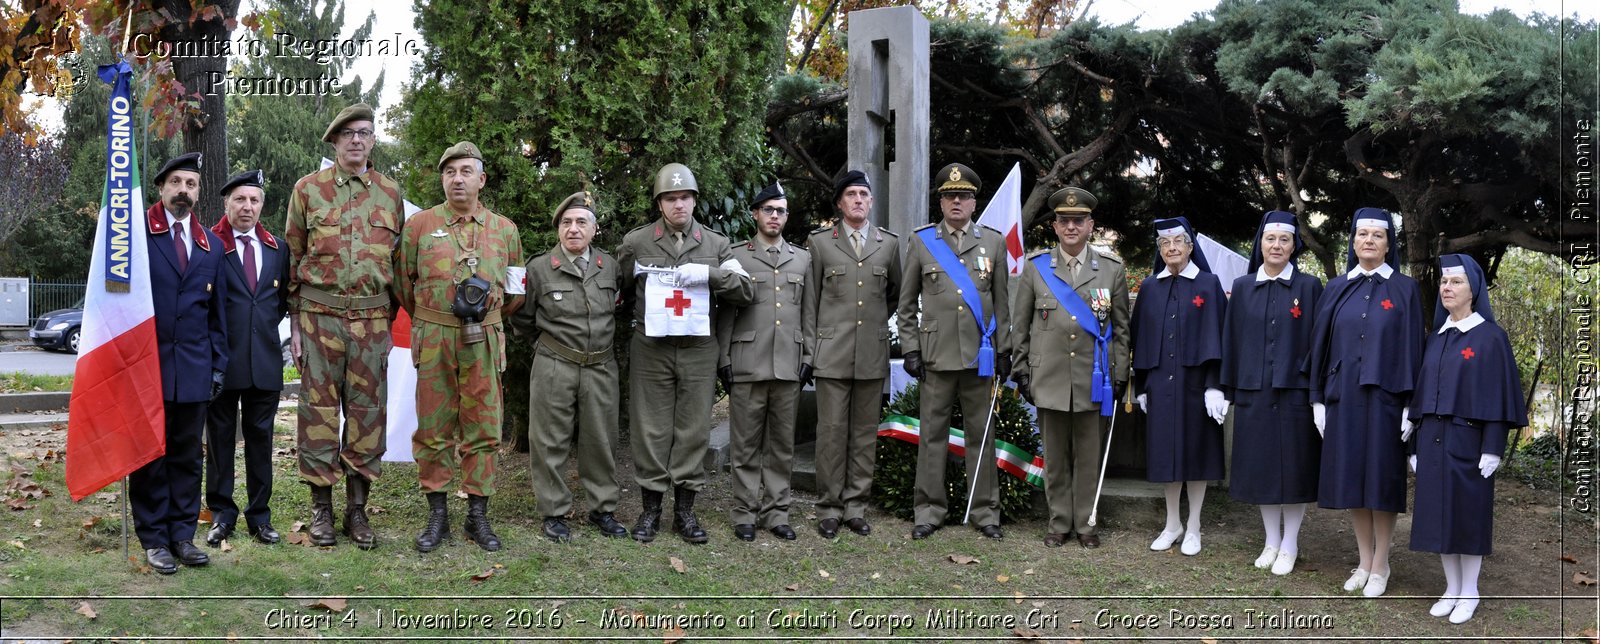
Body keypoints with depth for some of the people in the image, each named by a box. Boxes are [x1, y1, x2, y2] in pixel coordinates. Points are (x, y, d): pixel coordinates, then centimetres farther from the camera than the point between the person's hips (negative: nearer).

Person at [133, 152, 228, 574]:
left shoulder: (211, 245, 12)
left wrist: (219, 363, 9)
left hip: (194, 367, 4)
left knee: (187, 454, 8)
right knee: (149, 454, 3)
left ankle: (183, 534, 15)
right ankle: (154, 539, 10)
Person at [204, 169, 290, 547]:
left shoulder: (276, 249, 11)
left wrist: (268, 323, 9)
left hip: (265, 360, 4)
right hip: (223, 359, -3)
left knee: (261, 438, 9)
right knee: (220, 439, 6)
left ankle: (260, 516, 17)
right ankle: (221, 515, 15)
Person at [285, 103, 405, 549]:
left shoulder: (390, 193, 9)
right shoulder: (309, 189, 4)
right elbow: (293, 257, 6)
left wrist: (388, 322, 8)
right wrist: (296, 320, 0)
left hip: (371, 319, 2)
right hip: (319, 315, -2)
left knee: (367, 413, 5)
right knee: (319, 411, 2)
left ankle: (357, 509, 14)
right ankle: (321, 509, 12)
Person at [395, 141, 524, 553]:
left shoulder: (504, 230, 7)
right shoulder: (420, 225, 3)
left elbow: (516, 290, 18)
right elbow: (403, 280, 13)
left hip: (484, 344, 1)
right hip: (433, 342, -1)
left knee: (483, 429, 4)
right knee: (433, 429, 3)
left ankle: (478, 516, 14)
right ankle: (437, 515, 14)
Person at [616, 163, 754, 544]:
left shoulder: (716, 245, 8)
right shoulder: (636, 242, 4)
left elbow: (744, 291, -1)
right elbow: (620, 290, 17)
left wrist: (709, 274, -12)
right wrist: (640, 314, 11)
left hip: (699, 351, 1)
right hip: (651, 351, -1)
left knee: (693, 430, 4)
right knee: (651, 429, 1)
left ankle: (685, 510, 14)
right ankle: (651, 508, 12)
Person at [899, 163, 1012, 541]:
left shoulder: (994, 242, 8)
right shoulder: (921, 242, 5)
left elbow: (1001, 302, 10)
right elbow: (907, 303, 7)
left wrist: (1004, 350, 6)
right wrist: (910, 349, 0)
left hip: (980, 356, 1)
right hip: (936, 355, -1)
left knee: (981, 434, 6)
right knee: (933, 434, 3)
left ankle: (985, 512, 14)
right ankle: (928, 511, 11)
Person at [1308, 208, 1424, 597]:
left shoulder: (1404, 289, -1)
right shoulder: (1336, 289, 7)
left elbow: (1413, 347, -3)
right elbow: (1322, 345, 8)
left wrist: (1410, 405, -9)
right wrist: (1318, 399, 3)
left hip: (1384, 397, -3)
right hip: (1343, 396, 3)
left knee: (1381, 479, 2)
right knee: (1351, 477, 7)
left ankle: (1380, 566, 14)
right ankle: (1364, 561, 19)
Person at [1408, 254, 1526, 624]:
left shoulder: (1490, 337, -6)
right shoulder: (1436, 338, 11)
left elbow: (1497, 394, -10)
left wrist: (1493, 449, -15)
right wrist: (1416, 445, 11)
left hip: (1468, 441, -6)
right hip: (1433, 440, 6)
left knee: (1468, 514, 1)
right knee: (1439, 513, 7)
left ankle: (1470, 593, 12)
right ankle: (1452, 588, 18)